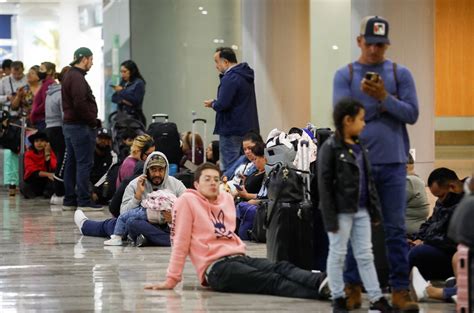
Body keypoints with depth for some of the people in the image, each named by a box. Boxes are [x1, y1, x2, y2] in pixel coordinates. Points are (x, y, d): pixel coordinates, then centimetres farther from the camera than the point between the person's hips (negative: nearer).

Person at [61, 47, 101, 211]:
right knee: (84, 163, -8)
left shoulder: (68, 76, 17)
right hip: (80, 126, -10)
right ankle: (84, 201, -8)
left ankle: (69, 201, 14)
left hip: (69, 124, 10)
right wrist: (92, 121, -13)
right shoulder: (77, 78, -15)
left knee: (71, 163, 12)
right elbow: (80, 104, -24)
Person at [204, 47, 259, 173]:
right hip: (249, 128, 10)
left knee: (229, 169, -7)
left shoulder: (230, 78, -17)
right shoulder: (246, 75, 13)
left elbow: (222, 104, -23)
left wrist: (213, 104, -4)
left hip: (232, 130, -10)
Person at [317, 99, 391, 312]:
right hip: (341, 211, -6)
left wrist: (375, 210, 11)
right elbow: (324, 185, -12)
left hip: (361, 211, 6)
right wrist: (330, 218, -16)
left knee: (365, 255, 7)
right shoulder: (330, 148, -10)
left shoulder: (359, 147, 10)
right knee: (338, 255, 5)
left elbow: (369, 180, 15)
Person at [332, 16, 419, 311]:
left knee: (396, 230, -1)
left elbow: (411, 114, -2)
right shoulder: (345, 75, 4)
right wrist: (380, 101, -12)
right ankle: (352, 289, 10)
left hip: (393, 164, 0)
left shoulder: (400, 74, 6)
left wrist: (383, 97, -14)